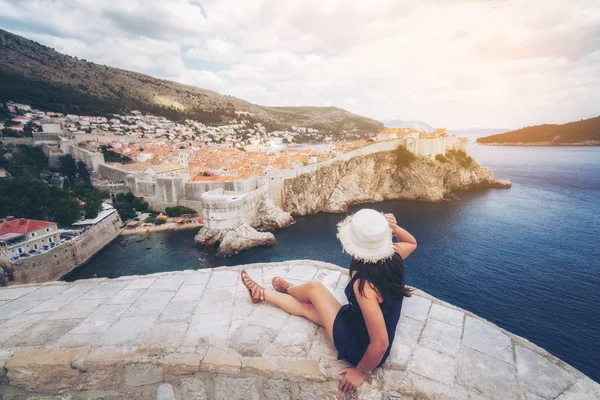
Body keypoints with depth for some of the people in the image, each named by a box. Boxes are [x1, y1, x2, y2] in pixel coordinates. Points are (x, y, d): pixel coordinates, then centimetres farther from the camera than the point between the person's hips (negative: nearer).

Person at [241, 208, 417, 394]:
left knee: (313, 288, 2)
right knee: (307, 307, 17)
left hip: (360, 348, -7)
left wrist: (361, 372, -15)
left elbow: (381, 343, -32)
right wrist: (394, 227, -14)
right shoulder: (393, 254, -18)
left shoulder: (364, 285, -38)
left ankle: (287, 289, 37)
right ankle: (262, 294, 41)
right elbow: (412, 243, 6)